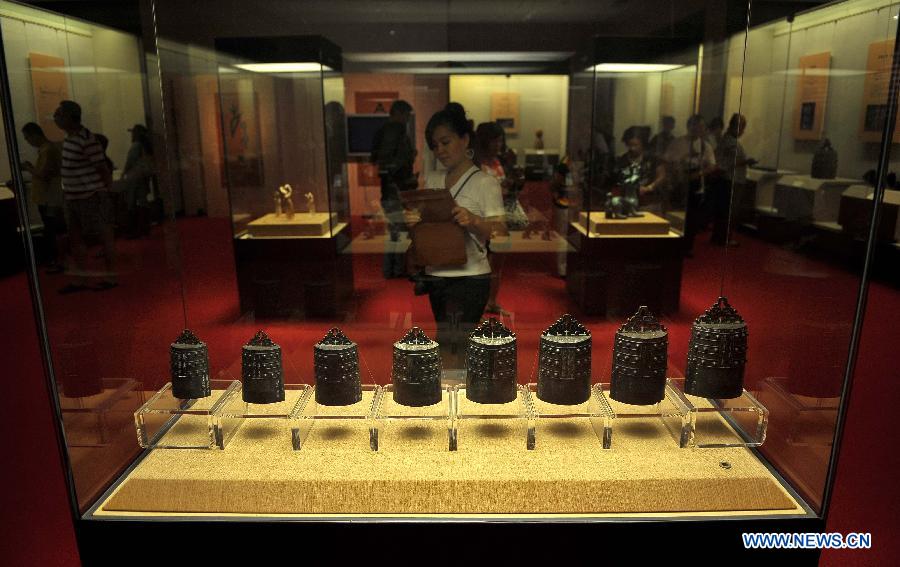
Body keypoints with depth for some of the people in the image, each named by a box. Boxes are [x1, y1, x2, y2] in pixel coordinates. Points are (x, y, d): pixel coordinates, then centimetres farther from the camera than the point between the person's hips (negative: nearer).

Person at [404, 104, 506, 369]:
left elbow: (499, 233, -8)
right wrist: (412, 221, -8)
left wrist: (473, 222, -28)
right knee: (458, 351, 12)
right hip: (436, 275, 6)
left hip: (469, 277, -5)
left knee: (450, 351, -10)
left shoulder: (486, 183, -4)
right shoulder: (432, 181, 12)